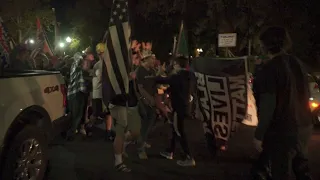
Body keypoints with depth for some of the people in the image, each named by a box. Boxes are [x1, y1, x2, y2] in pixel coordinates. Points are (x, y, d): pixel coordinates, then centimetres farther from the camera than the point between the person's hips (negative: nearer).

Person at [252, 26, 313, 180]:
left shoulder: (269, 68, -18)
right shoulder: (298, 63, 5)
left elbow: (268, 105, -22)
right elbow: (306, 95, 15)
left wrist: (259, 135, -16)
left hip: (282, 130, -8)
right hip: (304, 126, 8)